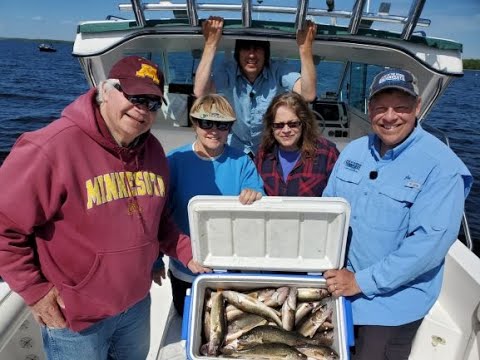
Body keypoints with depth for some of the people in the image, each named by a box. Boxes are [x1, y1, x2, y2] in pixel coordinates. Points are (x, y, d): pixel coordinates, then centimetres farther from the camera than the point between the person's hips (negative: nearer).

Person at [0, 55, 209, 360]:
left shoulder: (152, 149, -3)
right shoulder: (51, 148, -25)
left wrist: (187, 253, 3)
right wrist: (34, 290, -15)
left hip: (138, 301, 6)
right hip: (74, 315, -6)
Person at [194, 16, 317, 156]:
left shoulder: (278, 71, -18)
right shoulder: (228, 71, -17)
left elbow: (308, 95, -34)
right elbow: (200, 92, -36)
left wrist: (305, 47, -41)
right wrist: (211, 44, -38)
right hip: (237, 147, 1)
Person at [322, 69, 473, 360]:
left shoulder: (442, 167, -19)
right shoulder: (354, 150, 0)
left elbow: (430, 241, -25)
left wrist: (362, 281, -23)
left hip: (393, 301, -5)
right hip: (339, 285, 6)